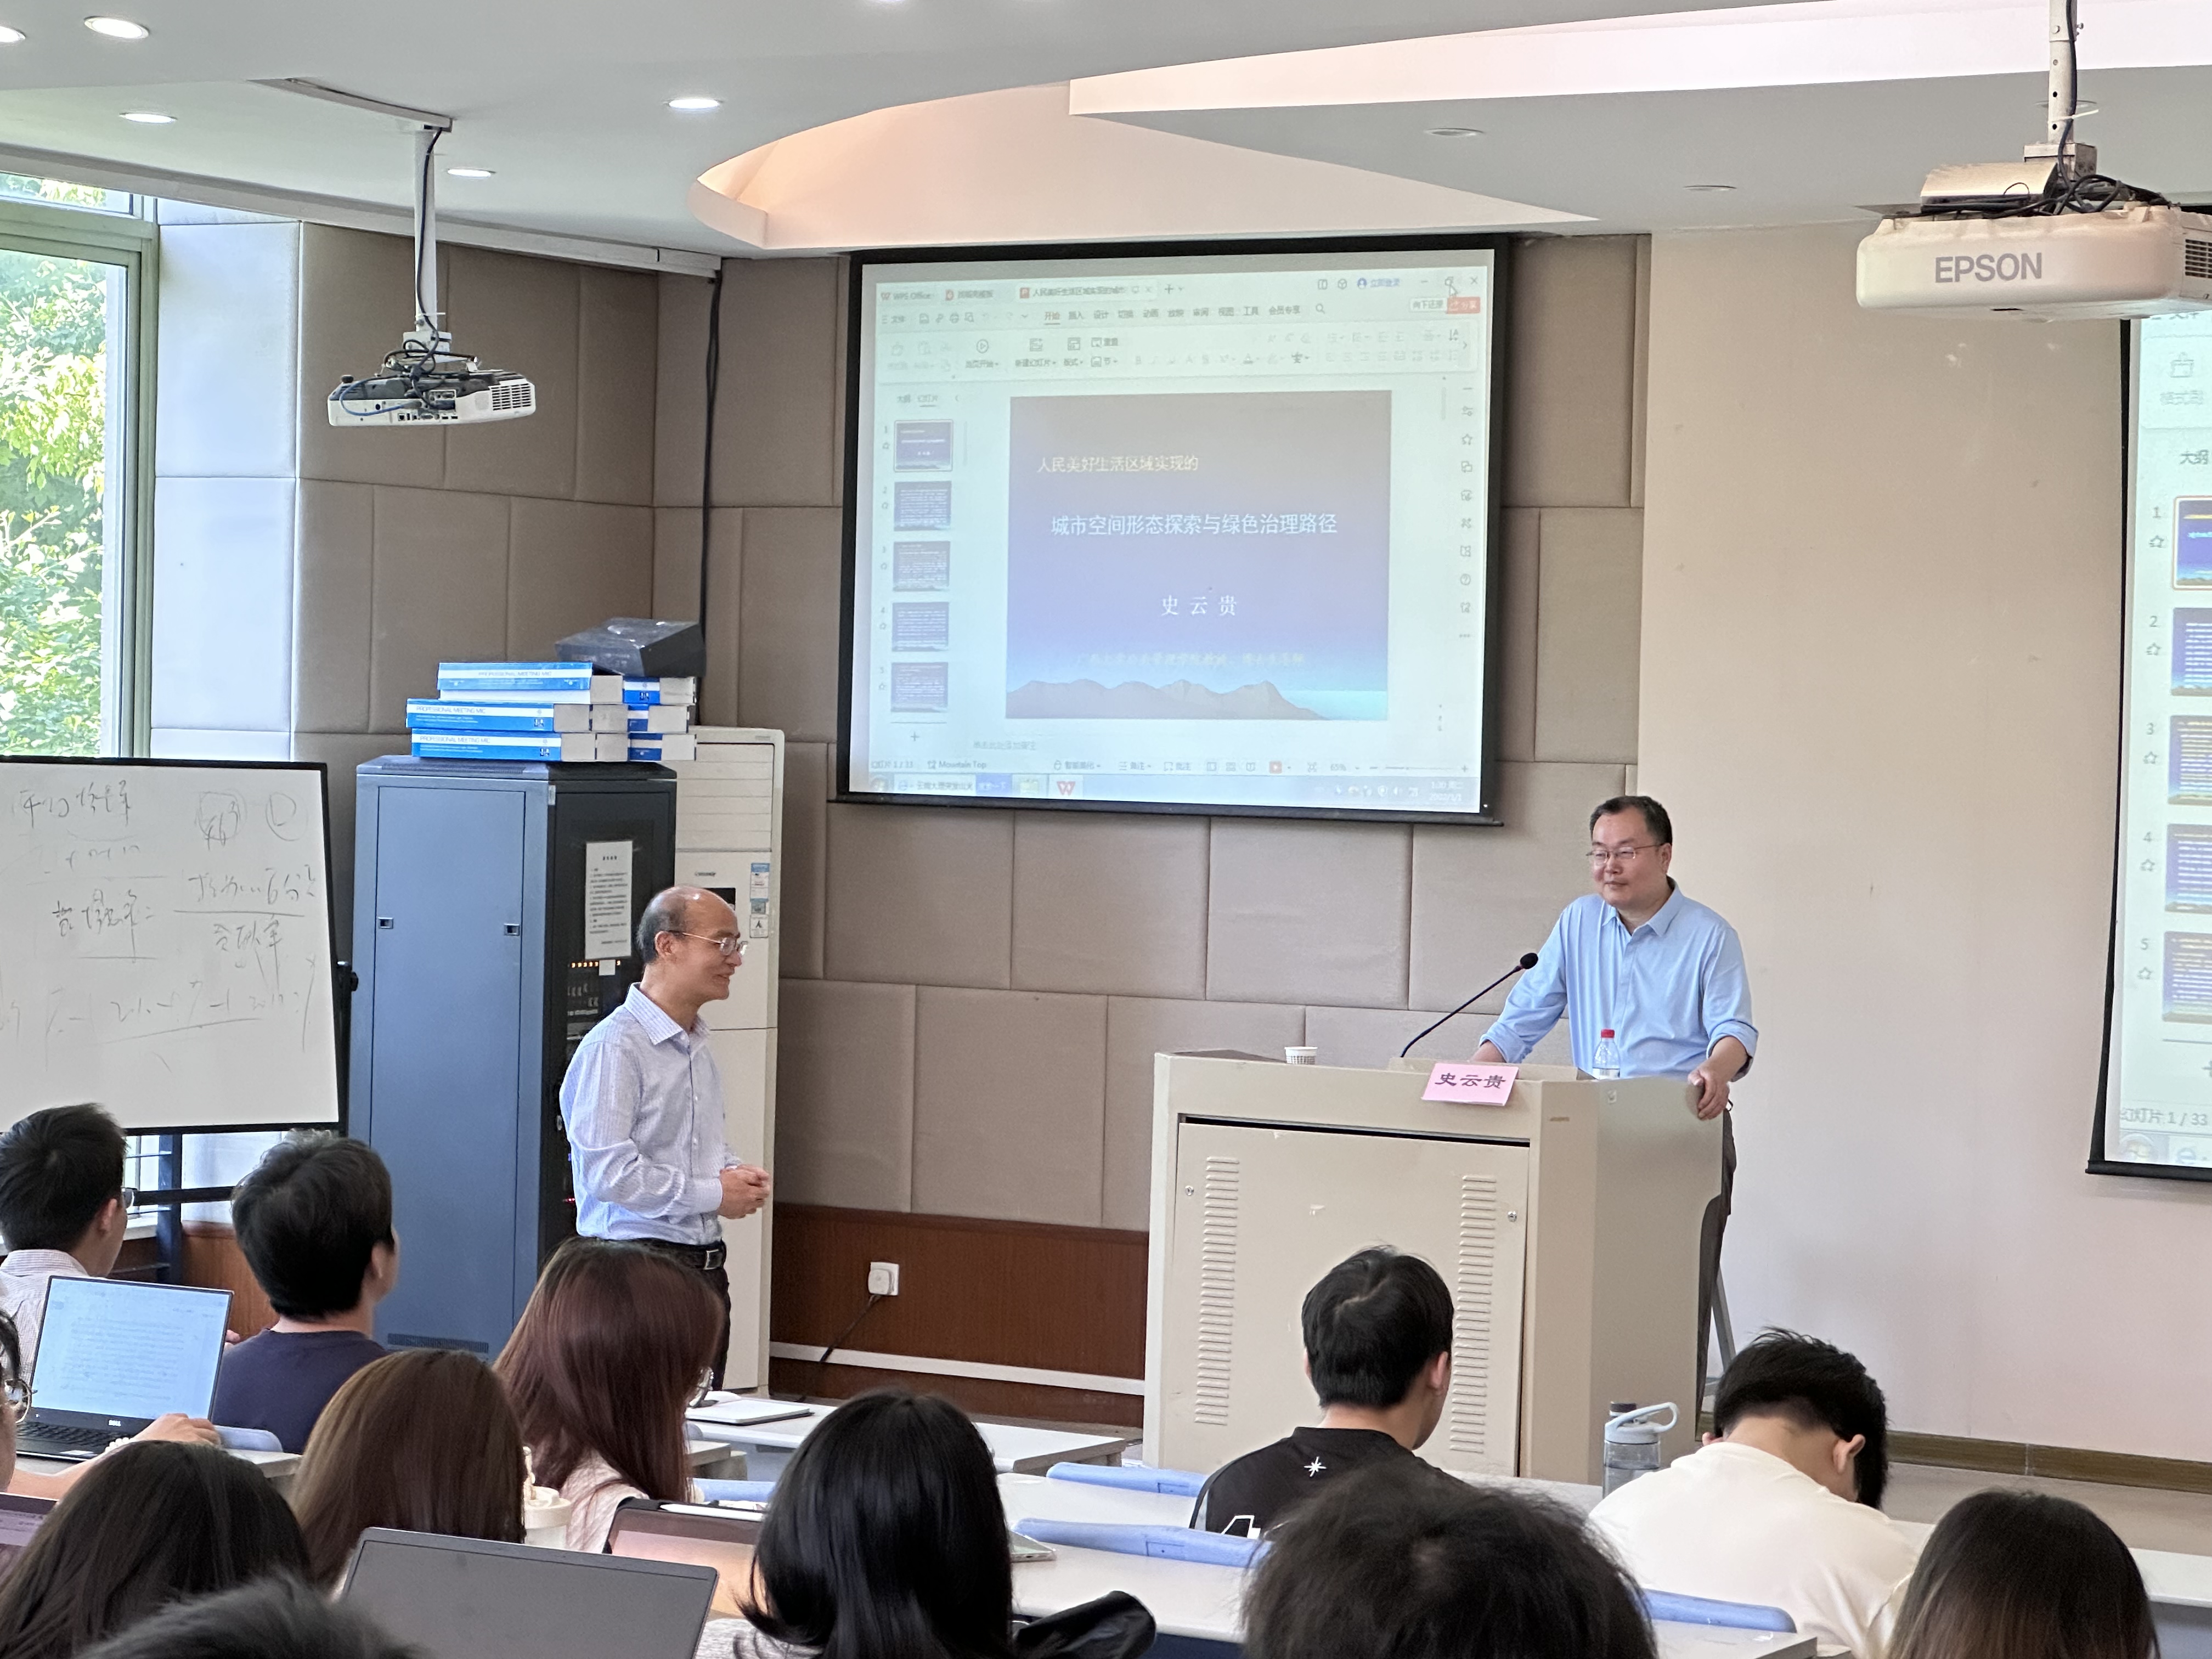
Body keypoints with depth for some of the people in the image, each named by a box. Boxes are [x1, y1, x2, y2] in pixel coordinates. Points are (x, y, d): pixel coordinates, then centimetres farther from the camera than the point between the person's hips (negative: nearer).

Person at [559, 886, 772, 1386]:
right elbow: (607, 1171, -20)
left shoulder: (699, 1046, 17)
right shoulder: (615, 1047, -13)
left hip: (705, 1265, 9)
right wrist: (713, 1194, -12)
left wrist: (736, 1175, 6)